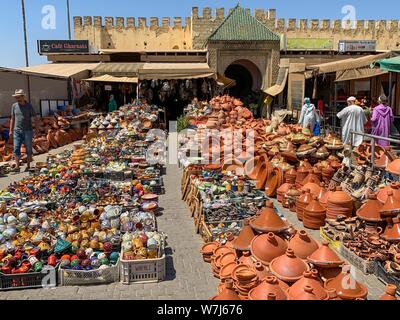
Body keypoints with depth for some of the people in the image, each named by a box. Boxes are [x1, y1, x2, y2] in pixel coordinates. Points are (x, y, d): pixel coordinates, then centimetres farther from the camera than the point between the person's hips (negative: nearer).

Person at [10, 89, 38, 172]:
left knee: (28, 149, 4)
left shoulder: (29, 106, -1)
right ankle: (17, 166, -6)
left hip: (28, 131, -2)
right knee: (16, 149, -6)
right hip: (17, 131, 2)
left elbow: (35, 118, 1)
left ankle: (28, 166, 14)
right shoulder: (14, 106, 7)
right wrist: (11, 130, 10)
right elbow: (12, 119, 14)